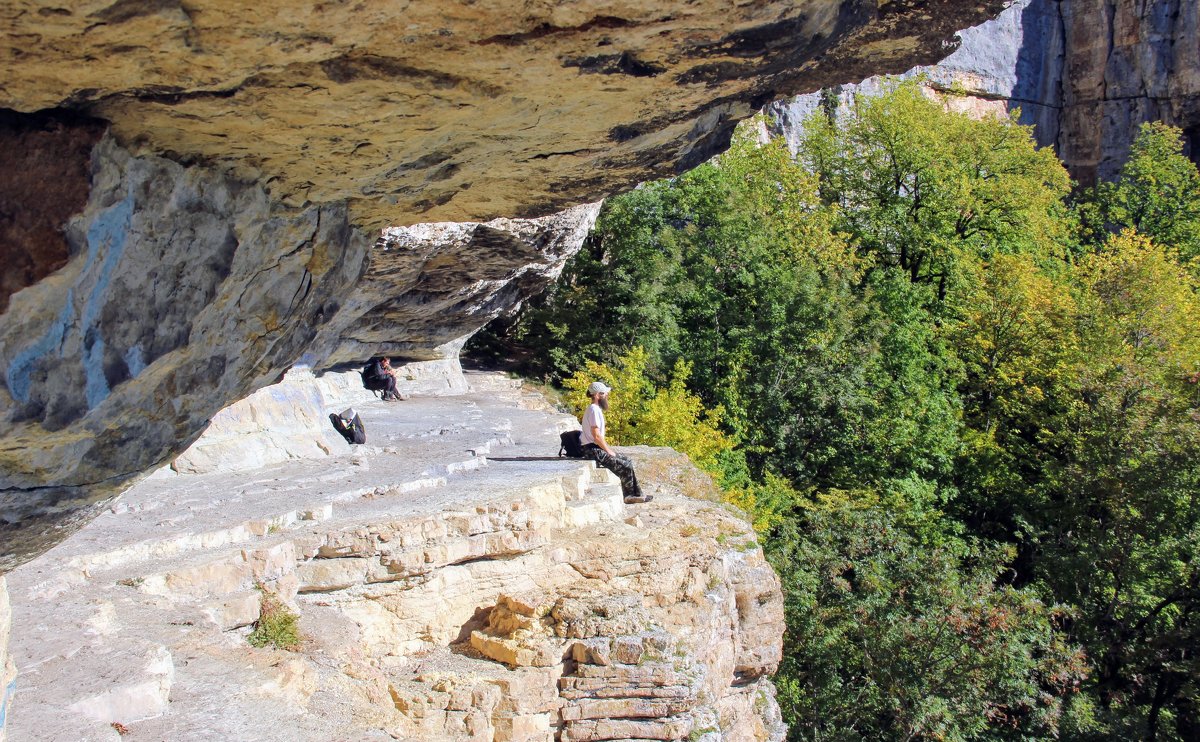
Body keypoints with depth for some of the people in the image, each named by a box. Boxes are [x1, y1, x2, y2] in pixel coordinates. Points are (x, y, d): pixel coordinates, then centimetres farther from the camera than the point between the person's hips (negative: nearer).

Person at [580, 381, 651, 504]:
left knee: (627, 460, 12)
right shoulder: (594, 410, -18)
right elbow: (596, 436, -22)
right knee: (625, 466, -11)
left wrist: (610, 449, 11)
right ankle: (629, 496, 6)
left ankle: (636, 494, 12)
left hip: (597, 448, 11)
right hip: (593, 450, -11)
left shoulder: (596, 409, 15)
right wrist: (609, 451, -13)